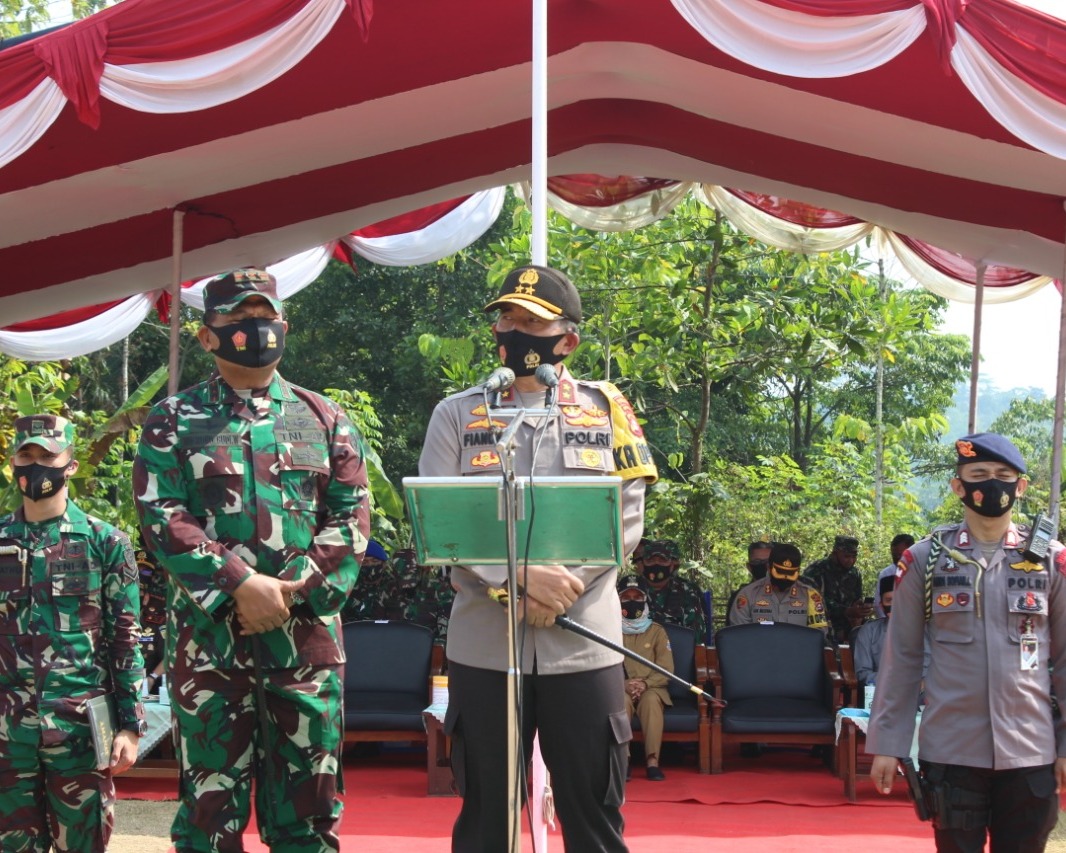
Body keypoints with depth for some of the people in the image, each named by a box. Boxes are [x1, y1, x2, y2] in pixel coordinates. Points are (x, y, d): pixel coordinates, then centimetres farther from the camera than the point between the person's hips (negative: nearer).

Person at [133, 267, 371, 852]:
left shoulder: (323, 420, 11)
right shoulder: (173, 423, 5)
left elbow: (351, 517, 5)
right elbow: (161, 517, -6)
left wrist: (293, 590, -10)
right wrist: (240, 586, -17)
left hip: (306, 632, 2)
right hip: (208, 633, -2)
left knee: (306, 797, 6)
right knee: (210, 797, 3)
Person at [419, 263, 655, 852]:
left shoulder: (607, 410, 6)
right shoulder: (457, 414, 6)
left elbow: (626, 521, -1)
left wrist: (558, 588, -14)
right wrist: (523, 576, -18)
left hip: (581, 645, 0)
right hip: (483, 645, 1)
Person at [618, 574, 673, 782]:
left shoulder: (657, 632, 10)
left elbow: (666, 670, 2)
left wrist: (645, 683, -17)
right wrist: (625, 685, -18)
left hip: (651, 688, 0)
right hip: (620, 688, 0)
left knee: (651, 699, -36)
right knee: (622, 700, -36)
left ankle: (652, 760, -40)